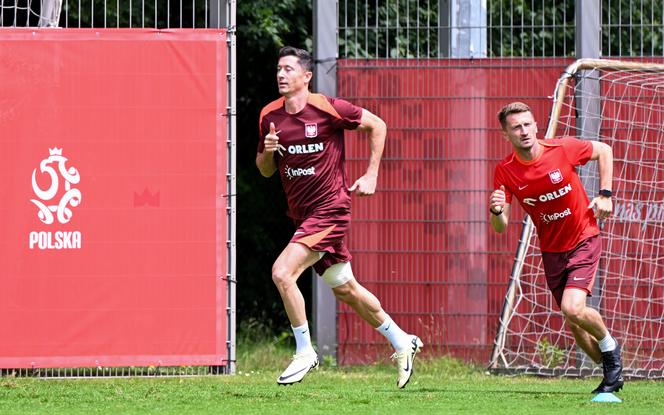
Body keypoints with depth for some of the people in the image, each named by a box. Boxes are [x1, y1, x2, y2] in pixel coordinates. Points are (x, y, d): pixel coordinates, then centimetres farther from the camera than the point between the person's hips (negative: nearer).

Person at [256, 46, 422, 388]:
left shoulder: (327, 108, -13)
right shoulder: (270, 116, 3)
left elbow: (377, 125, -1)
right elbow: (265, 170, 13)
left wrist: (371, 176, -3)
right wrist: (267, 151, -10)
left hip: (329, 210, -7)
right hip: (301, 214, 7)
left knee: (282, 272, -21)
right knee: (345, 289, 15)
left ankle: (304, 352, -7)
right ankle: (401, 343, 33)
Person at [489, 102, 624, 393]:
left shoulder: (563, 149, -17)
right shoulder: (505, 171, -12)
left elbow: (604, 151, 3)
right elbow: (500, 228, -11)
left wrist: (605, 194, -5)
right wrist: (496, 211, -35)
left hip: (584, 240, -4)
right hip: (551, 250, 4)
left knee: (573, 309, -22)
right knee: (576, 327, 6)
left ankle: (609, 346, 7)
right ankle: (611, 371, 27)